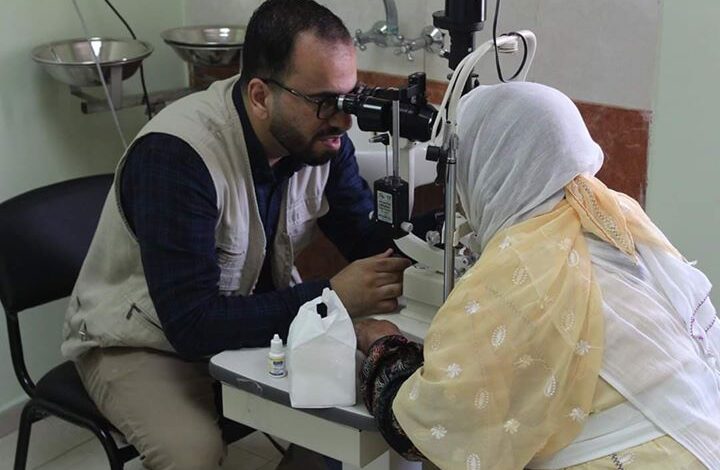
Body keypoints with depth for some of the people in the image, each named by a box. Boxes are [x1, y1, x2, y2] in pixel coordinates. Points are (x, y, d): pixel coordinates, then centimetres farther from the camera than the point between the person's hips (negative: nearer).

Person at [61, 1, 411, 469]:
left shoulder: (319, 134, -11)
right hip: (144, 343, -5)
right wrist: (331, 297, -35)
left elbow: (370, 238, -3)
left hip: (258, 320, 6)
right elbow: (191, 325, -34)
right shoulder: (174, 154, -31)